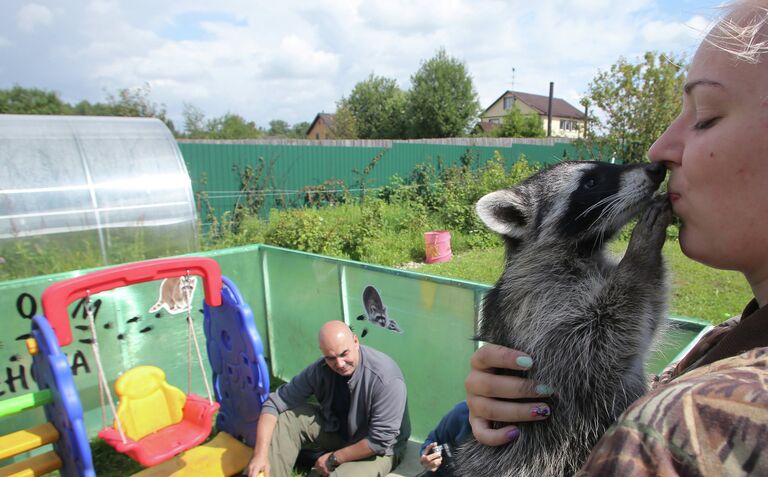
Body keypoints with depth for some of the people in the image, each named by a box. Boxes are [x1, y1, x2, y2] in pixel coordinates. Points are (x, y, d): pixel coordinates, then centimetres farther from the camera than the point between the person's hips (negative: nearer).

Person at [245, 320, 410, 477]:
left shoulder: (386, 378, -33)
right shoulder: (320, 370, -17)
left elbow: (381, 441, -27)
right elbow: (276, 402, -14)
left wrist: (334, 458, -18)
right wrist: (260, 454, -26)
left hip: (379, 449, -4)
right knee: (289, 417, -17)